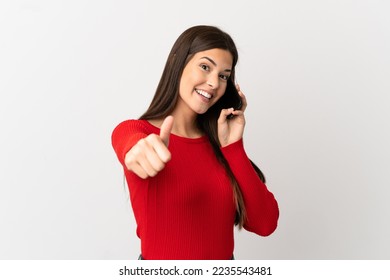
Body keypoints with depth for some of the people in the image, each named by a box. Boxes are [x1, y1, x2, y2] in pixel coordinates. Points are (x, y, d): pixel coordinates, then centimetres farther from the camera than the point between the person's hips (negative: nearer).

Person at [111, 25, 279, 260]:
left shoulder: (218, 143, -2)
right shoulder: (132, 131, -12)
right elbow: (132, 146, -36)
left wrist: (232, 147, -16)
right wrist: (142, 149, -57)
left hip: (225, 259, 4)